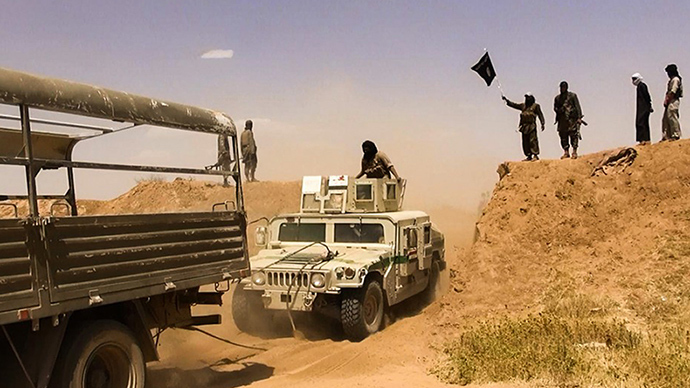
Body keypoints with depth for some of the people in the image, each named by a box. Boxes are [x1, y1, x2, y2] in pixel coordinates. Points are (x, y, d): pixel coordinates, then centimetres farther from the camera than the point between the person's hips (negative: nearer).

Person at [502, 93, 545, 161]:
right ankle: (529, 156, 10)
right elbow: (514, 105, 17)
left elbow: (540, 115, 0)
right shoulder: (523, 105, 19)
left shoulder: (535, 106, 3)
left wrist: (542, 124, -8)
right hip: (524, 126, 6)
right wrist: (506, 100, 8)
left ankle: (535, 155, -11)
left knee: (533, 141, -12)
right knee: (525, 142, 5)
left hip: (531, 126, -6)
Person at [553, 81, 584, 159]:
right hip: (562, 120, 4)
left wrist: (579, 117, -9)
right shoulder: (557, 98, 15)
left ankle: (574, 152, -7)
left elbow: (577, 107, -1)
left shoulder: (572, 96, 3)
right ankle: (566, 152, 9)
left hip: (572, 119, -4)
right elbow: (555, 108, 16)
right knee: (563, 136, 3)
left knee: (573, 135, -8)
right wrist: (559, 110, -7)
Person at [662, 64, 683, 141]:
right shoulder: (671, 80, 21)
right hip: (670, 102, 10)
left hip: (673, 101, -10)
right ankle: (666, 136, 10)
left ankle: (676, 135, -9)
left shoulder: (676, 79, -8)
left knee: (672, 117, -11)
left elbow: (673, 92, -16)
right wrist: (666, 100, 10)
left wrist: (667, 100, -16)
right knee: (665, 119, 8)